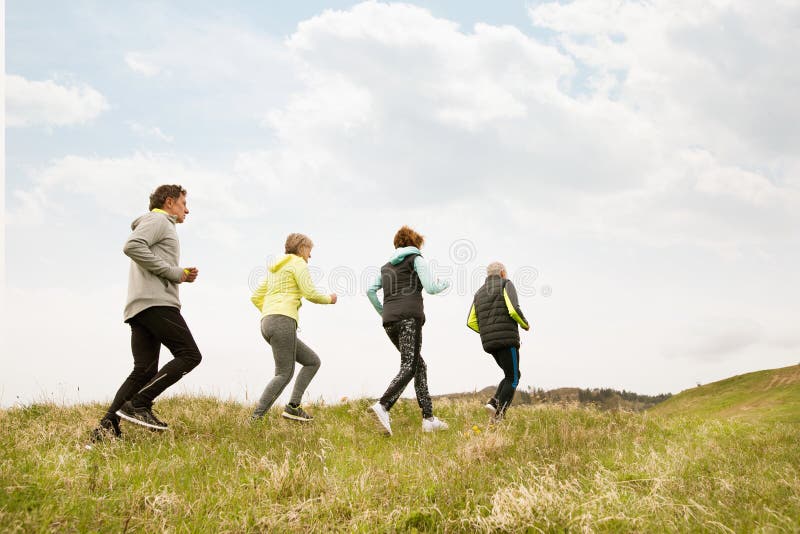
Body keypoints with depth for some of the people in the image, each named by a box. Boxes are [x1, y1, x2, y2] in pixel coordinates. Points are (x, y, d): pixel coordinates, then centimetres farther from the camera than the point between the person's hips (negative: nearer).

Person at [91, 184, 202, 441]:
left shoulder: (161, 225, 33)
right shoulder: (157, 220, 3)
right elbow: (132, 246, -17)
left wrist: (181, 275, 14)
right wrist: (173, 272, -13)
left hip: (139, 308, 10)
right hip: (156, 302, -10)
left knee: (144, 370, 3)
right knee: (189, 355, -11)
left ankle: (107, 426, -5)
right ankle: (139, 404, -17)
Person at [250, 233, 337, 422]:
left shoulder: (275, 269, 28)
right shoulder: (298, 263, 3)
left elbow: (256, 297, 26)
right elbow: (310, 294, -7)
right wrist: (329, 299, 11)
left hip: (267, 323, 9)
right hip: (283, 321, -9)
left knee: (313, 361, 11)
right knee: (284, 374, -9)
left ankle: (293, 407, 1)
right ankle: (257, 417, -16)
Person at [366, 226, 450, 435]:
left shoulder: (387, 266, 26)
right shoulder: (417, 259, 8)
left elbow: (370, 290, 17)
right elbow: (430, 288, -3)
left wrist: (382, 312, 27)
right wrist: (445, 284, 17)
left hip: (390, 321, 7)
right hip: (410, 316, -7)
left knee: (419, 365, 12)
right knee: (409, 367, -13)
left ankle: (428, 418, 6)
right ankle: (383, 406, -35)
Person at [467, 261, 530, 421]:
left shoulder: (479, 293, 19)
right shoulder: (507, 285, 0)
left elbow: (471, 322, 11)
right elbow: (514, 310, -16)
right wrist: (525, 324, 5)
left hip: (489, 343, 6)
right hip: (507, 340, -6)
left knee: (512, 376, 19)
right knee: (512, 379, 1)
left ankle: (494, 403, -2)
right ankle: (498, 417, -11)